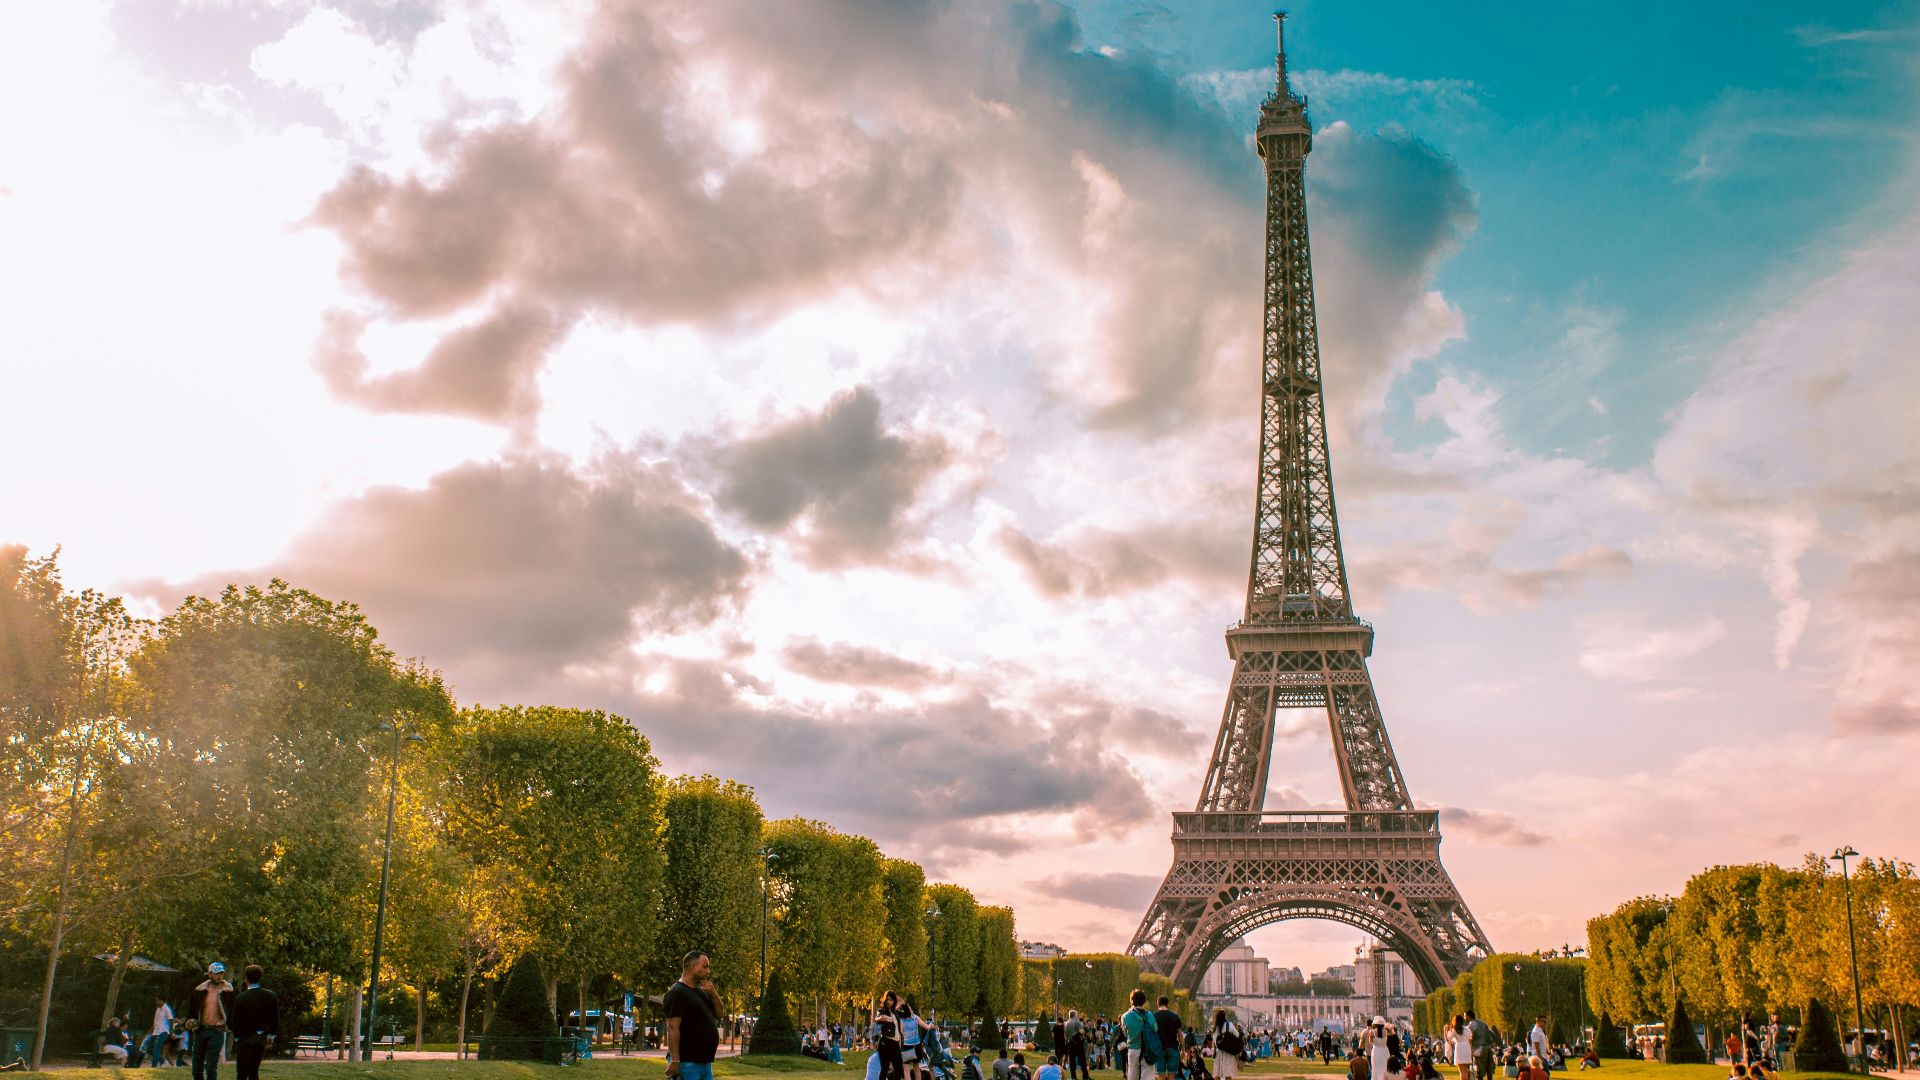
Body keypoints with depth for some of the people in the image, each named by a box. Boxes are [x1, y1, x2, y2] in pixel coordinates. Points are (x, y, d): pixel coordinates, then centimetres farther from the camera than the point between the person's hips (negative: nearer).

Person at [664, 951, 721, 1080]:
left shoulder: (701, 991, 16)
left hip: (705, 1062, 9)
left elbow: (718, 1014, 18)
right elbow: (673, 1028, -19)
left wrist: (714, 994, 0)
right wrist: (674, 1061, -25)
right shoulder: (677, 992, -12)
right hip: (687, 1063, -9)